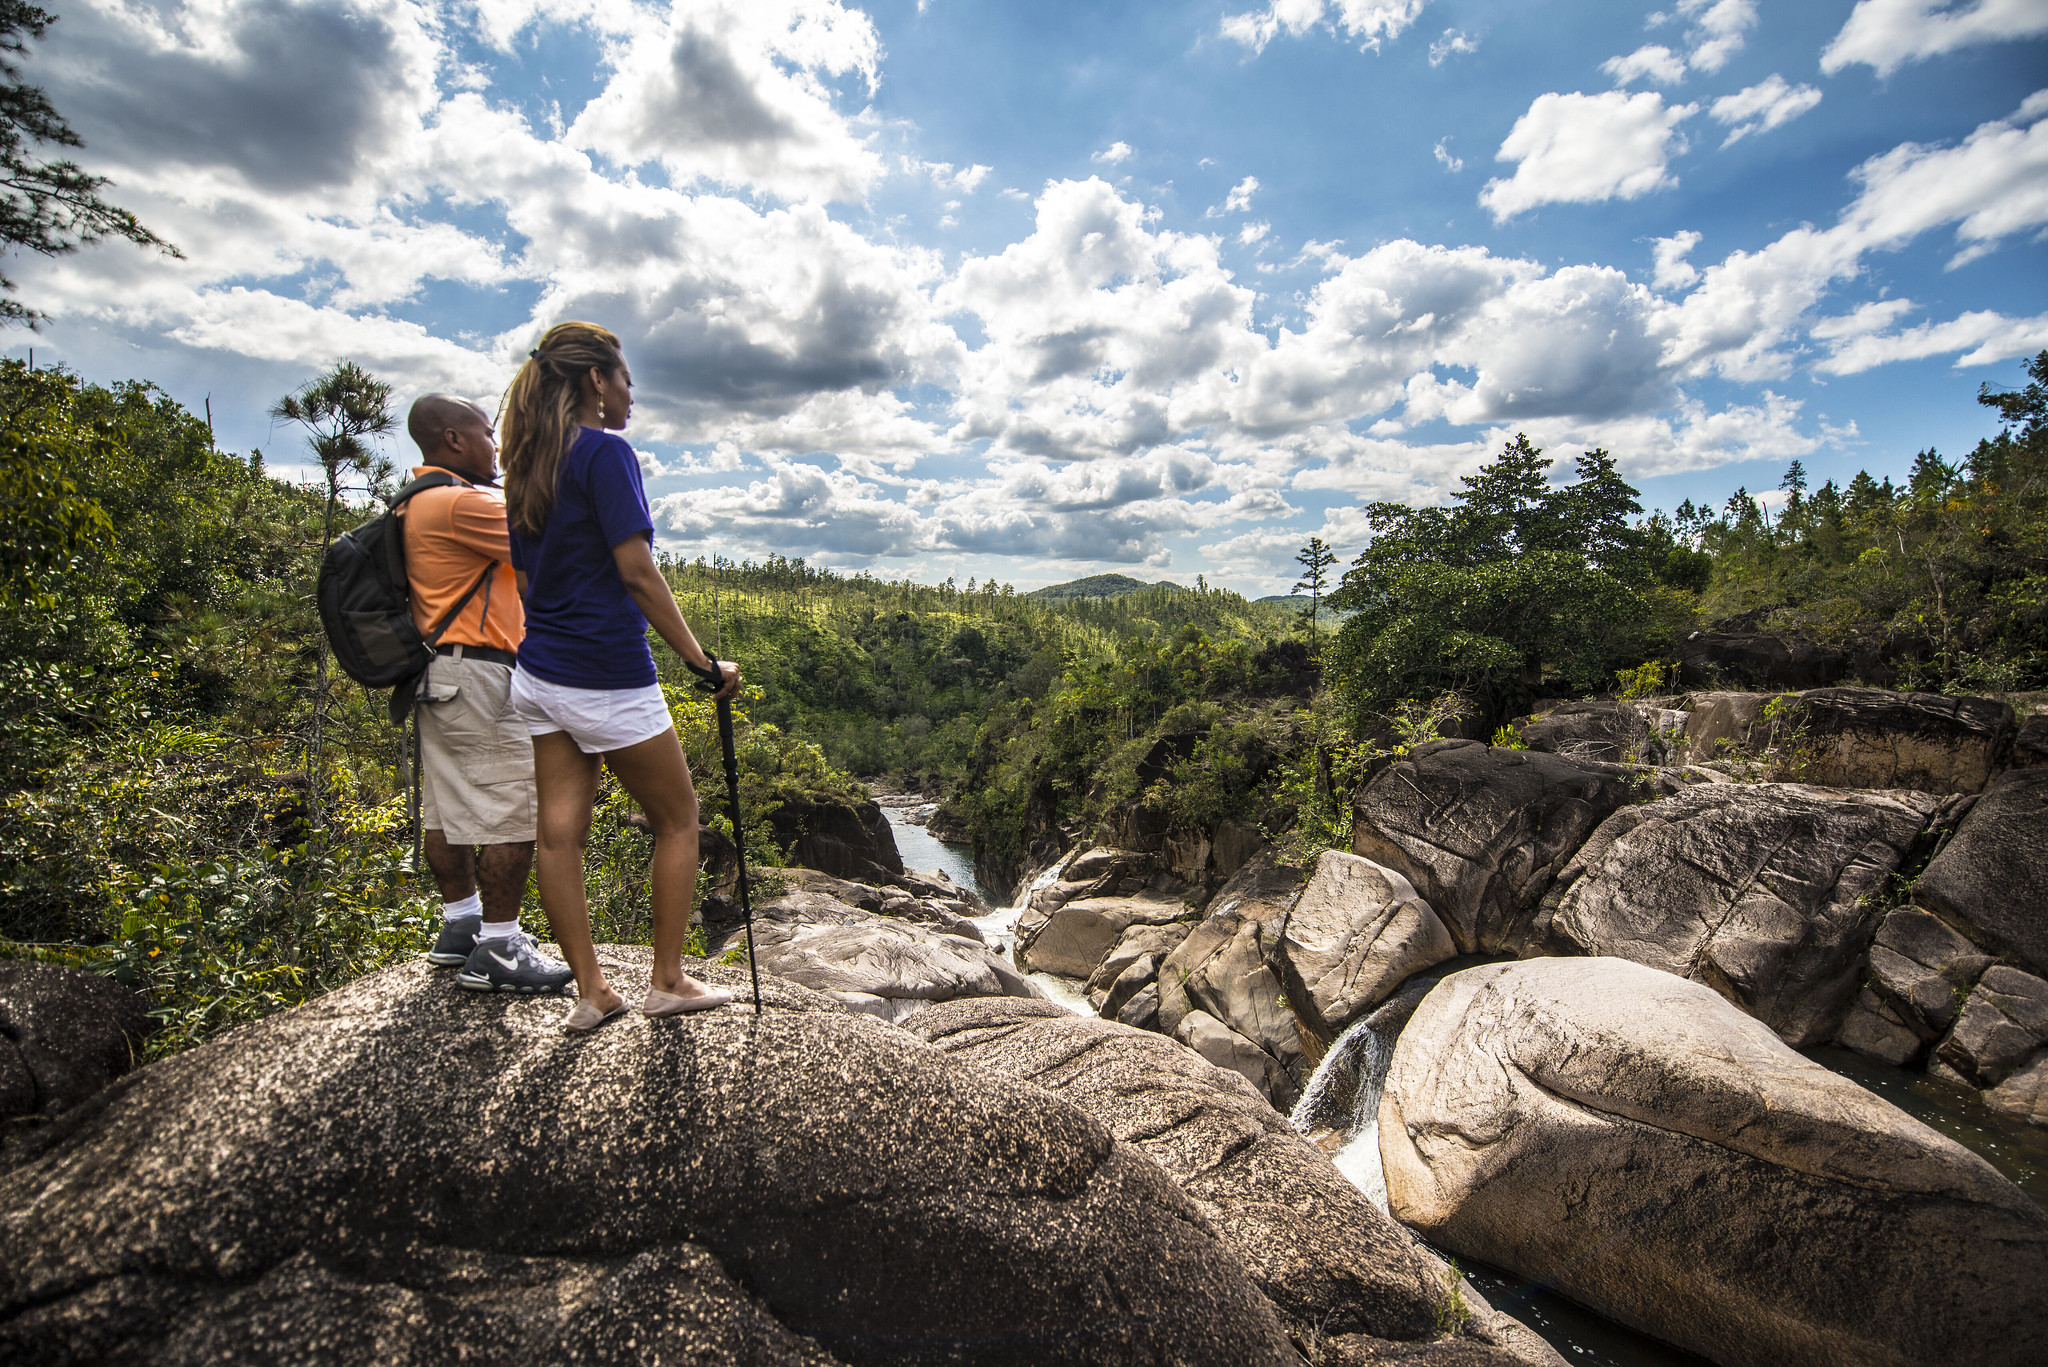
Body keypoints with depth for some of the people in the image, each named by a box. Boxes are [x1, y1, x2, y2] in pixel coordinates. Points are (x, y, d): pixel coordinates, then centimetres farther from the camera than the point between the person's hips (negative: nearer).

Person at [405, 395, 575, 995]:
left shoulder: (419, 502, 18)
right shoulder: (460, 503, -15)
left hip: (438, 675, 11)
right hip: (479, 675, -11)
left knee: (449, 808, 15)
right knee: (514, 810, -7)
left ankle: (460, 924, 27)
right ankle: (498, 951, -1)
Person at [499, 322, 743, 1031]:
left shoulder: (531, 464, 13)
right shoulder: (606, 452, -13)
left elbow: (532, 568, 17)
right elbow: (637, 573, -20)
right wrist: (703, 661, -16)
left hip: (540, 673, 8)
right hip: (606, 679, -8)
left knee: (559, 831, 7)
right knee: (677, 820, 8)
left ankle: (590, 992, 18)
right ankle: (667, 981, 17)